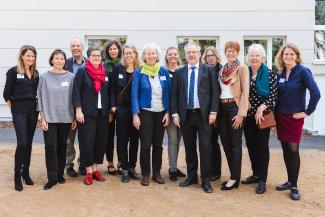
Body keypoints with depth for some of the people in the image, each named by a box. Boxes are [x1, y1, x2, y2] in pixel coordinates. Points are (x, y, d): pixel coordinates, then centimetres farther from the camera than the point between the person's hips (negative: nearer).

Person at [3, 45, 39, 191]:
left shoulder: (36, 73, 9)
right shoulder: (13, 72, -4)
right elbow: (6, 94, -3)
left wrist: (38, 107, 6)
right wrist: (13, 109, 0)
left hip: (33, 110, 5)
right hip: (19, 111, -4)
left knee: (29, 143, 9)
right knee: (22, 143, -11)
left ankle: (26, 172, 20)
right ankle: (17, 175, 1)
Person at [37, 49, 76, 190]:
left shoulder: (71, 77, 1)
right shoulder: (44, 77, 0)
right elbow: (40, 99, 1)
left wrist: (75, 118, 3)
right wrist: (43, 119, -4)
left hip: (66, 118, 1)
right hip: (49, 118, -1)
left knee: (62, 146, 10)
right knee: (50, 147, -4)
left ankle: (60, 174, 23)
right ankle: (52, 178, 4)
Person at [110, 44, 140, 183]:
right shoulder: (118, 68, 1)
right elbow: (112, 89, 2)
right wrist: (113, 106, -6)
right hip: (121, 109, -1)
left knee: (134, 139, 8)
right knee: (122, 139, 4)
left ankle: (132, 167, 21)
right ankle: (124, 169, 13)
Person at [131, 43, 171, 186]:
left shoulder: (164, 71, 3)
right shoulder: (139, 72, -3)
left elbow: (167, 93, 5)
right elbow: (134, 94, -4)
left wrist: (167, 112, -1)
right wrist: (135, 114, -10)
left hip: (161, 112, 3)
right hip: (145, 112, -2)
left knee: (158, 144, 9)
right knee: (145, 144, 0)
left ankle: (157, 173, 21)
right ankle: (145, 174, 12)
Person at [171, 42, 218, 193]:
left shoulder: (208, 70, 3)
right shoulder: (179, 72, 9)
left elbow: (214, 92, 1)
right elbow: (174, 94, 8)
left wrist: (213, 112, -7)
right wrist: (175, 113, 0)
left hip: (204, 114, -2)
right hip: (185, 115, 2)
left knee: (205, 147, -3)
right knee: (189, 148, 11)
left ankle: (206, 180, 7)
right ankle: (191, 176, 24)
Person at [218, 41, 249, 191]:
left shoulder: (242, 68, -5)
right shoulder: (222, 69, 13)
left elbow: (245, 92, -10)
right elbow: (219, 90, 14)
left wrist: (241, 113, -16)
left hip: (235, 107, -6)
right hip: (222, 108, 7)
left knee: (235, 144, -1)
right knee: (226, 143, 9)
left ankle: (234, 178, 7)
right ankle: (234, 175, 21)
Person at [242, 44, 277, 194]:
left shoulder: (269, 74, -5)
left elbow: (273, 95, -10)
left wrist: (261, 108, -20)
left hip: (263, 116, -4)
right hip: (248, 115, 4)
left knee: (262, 146, 0)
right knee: (251, 146, 10)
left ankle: (262, 180, 7)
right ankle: (256, 174, 25)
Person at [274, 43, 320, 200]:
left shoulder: (302, 71, -11)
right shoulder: (280, 73, 6)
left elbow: (315, 93, -17)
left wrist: (307, 112, -13)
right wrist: (275, 112, 8)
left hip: (295, 117, -5)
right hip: (280, 116, 5)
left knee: (293, 150, -6)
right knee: (285, 149, 10)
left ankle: (294, 186, 6)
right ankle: (290, 181, 23)